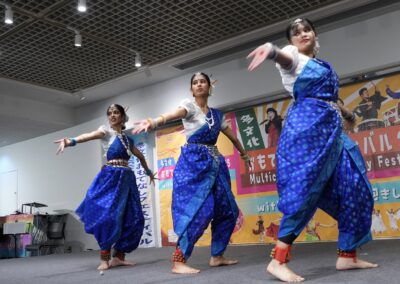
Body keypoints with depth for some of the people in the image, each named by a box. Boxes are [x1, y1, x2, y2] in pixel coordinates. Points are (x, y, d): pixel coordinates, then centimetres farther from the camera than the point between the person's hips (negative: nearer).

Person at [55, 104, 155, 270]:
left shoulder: (128, 138, 19)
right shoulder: (106, 131, 3)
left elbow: (140, 156, 35)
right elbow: (88, 135, -19)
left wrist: (148, 172, 45)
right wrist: (71, 141, -39)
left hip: (127, 178, 6)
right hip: (111, 177, -6)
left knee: (131, 217, 0)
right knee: (108, 215, -16)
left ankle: (119, 256, 8)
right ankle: (104, 258, -8)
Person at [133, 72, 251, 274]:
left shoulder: (217, 114, 14)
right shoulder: (189, 105, -3)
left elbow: (231, 135, 28)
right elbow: (175, 114, -27)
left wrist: (243, 153, 41)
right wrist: (155, 121, -49)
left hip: (215, 163, 7)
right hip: (193, 162, -7)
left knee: (227, 209, 5)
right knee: (197, 209, -18)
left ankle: (217, 256, 17)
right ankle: (178, 261, -14)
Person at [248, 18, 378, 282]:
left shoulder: (321, 64, 24)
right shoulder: (294, 56, 0)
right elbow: (285, 57, -26)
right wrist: (272, 50, -48)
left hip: (331, 130, 9)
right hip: (306, 128, -8)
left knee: (354, 188, 7)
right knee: (304, 191, -18)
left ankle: (347, 255, 15)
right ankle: (278, 261, -16)